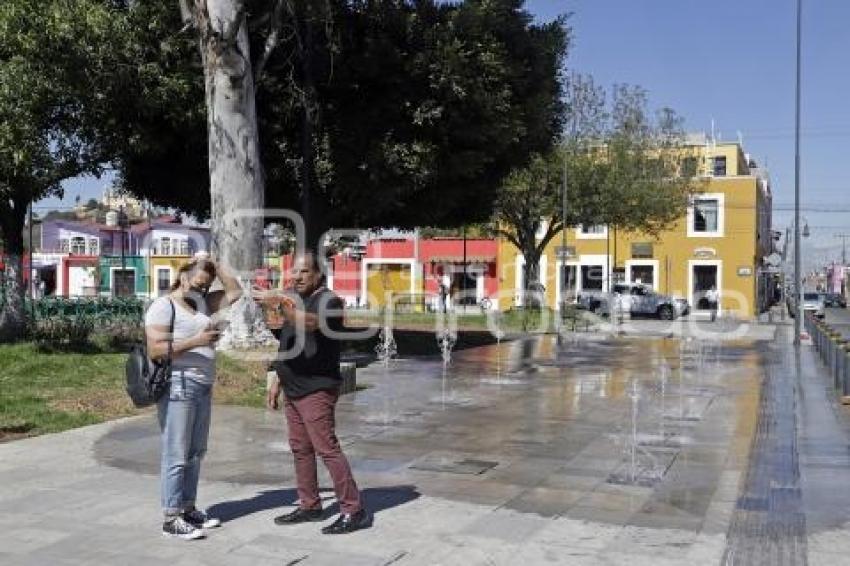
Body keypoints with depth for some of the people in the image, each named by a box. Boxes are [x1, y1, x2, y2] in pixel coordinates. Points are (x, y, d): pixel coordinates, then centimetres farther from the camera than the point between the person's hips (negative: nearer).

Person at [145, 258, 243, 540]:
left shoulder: (201, 302, 15)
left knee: (195, 453, 11)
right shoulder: (163, 306, -8)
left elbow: (235, 291, 18)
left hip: (203, 387, 8)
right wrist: (196, 341, -22)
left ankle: (188, 508, 20)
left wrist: (215, 266, 8)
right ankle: (171, 519, 1)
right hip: (178, 385, -8)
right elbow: (155, 350, -16)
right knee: (176, 455, -5)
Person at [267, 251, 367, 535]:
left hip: (317, 390, -9)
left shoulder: (328, 301, -12)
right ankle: (309, 506, 24)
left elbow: (309, 323, -35)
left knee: (327, 449, -9)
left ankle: (353, 510, -3)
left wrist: (284, 308, -51)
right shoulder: (296, 303, 16)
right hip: (293, 390, 9)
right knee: (300, 449, 13)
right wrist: (278, 381, 20)